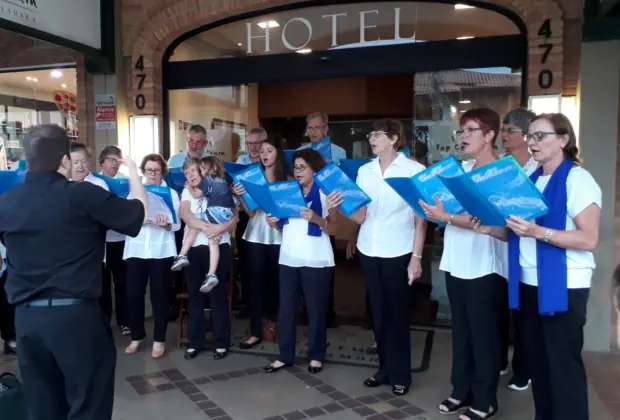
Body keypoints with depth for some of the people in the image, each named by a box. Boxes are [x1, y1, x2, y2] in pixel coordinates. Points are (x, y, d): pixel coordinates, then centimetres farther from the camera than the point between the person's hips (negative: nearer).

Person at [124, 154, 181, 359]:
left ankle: (159, 340, 15)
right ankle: (137, 336, 22)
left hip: (161, 251, -2)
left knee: (160, 295, 3)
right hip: (136, 250, 2)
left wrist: (166, 224, -23)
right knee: (134, 294, 2)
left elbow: (177, 224, -2)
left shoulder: (171, 193, 6)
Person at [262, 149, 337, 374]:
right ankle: (285, 355, 17)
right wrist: (274, 223, -1)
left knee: (316, 309, 4)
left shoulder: (325, 193, -1)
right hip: (288, 258, 5)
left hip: (315, 260, -5)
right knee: (286, 308, 7)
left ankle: (316, 355, 18)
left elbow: (334, 228, -5)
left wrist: (317, 219, -22)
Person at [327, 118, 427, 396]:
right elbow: (361, 216, 6)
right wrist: (341, 207, -13)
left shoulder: (414, 170, -6)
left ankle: (400, 374, 21)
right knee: (377, 311, 13)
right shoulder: (364, 171, 7)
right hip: (368, 250, 5)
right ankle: (385, 368, 28)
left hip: (398, 252, -5)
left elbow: (421, 218, -7)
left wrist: (416, 256, -11)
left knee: (397, 313, 6)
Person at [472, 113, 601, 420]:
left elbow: (589, 240, -17)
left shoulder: (577, 179, -9)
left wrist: (539, 232, -28)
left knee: (563, 363, 2)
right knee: (536, 360, 15)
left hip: (564, 287, -7)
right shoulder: (531, 180, 12)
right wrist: (490, 229, -2)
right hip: (528, 284, 7)